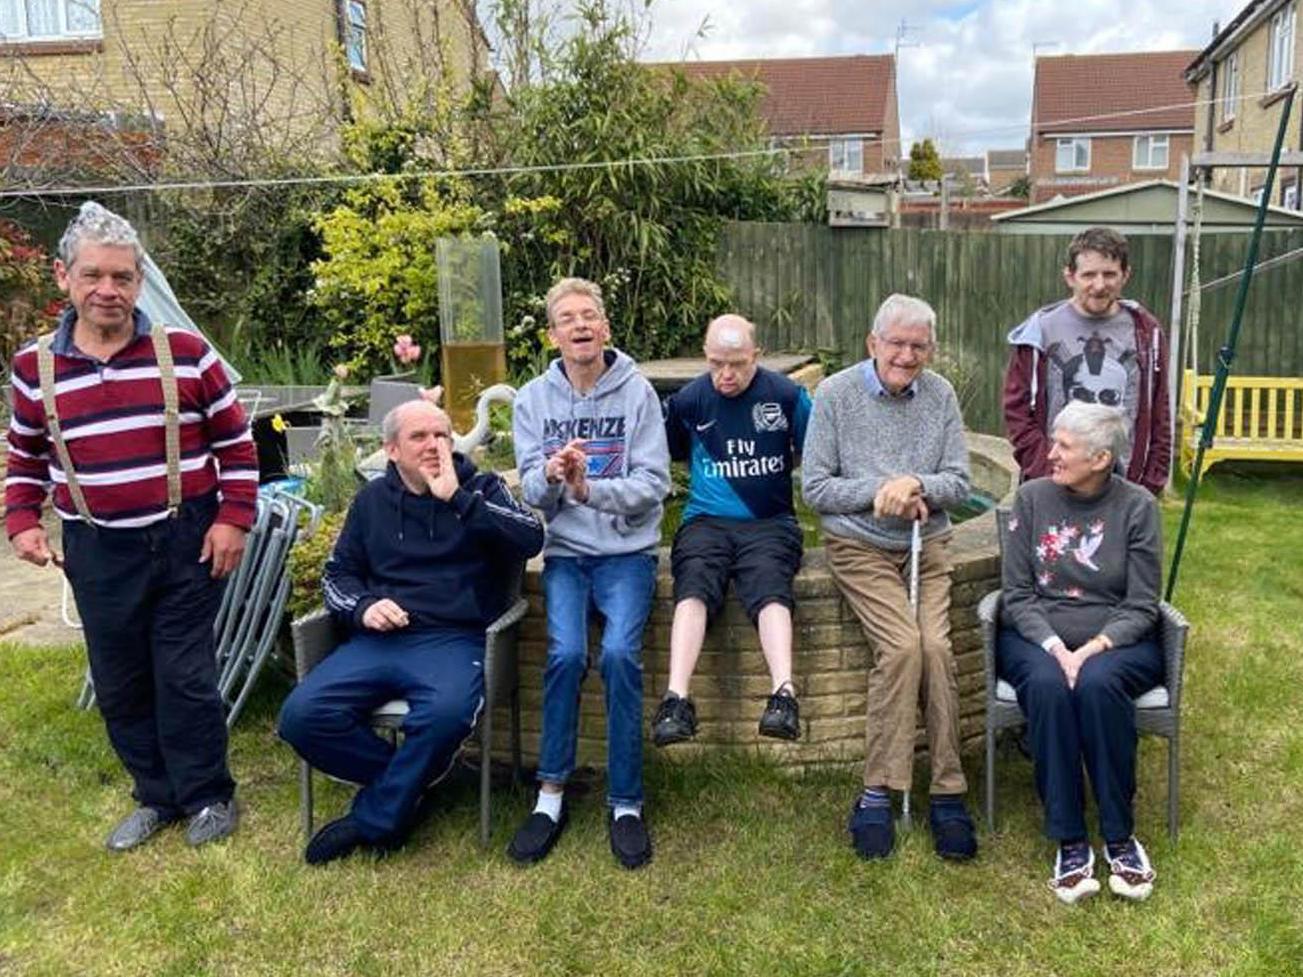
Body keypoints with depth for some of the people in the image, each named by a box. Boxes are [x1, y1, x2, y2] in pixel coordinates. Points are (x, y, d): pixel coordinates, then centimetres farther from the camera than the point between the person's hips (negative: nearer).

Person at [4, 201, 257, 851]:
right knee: (118, 682, 11)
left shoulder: (186, 353, -5)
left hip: (187, 541, -3)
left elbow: (235, 442, 1)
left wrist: (233, 518, -6)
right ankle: (156, 796, 29)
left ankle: (208, 795, 21)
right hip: (97, 553, 3)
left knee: (184, 675, 2)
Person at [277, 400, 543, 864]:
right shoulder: (373, 498, 18)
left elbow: (531, 538, -9)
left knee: (447, 713, -36)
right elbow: (338, 572, 23)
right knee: (302, 715, -21)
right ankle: (413, 781, 0)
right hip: (379, 639, 4)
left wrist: (457, 498, -14)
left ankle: (374, 821, -10)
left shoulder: (481, 488, 8)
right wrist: (362, 607, 0)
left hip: (455, 638, -3)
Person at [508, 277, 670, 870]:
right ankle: (551, 794, -5)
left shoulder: (637, 392, -1)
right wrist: (551, 475, -21)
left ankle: (626, 802, -8)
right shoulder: (534, 398, 6)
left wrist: (590, 489, -23)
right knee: (566, 653, -22)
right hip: (565, 551, 2)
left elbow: (653, 483, -7)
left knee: (619, 654, -23)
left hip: (627, 550, -1)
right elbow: (531, 492, 2)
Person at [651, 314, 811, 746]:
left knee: (769, 586, -32)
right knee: (693, 585, -29)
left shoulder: (787, 395, 5)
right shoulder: (688, 400, 8)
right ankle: (676, 700, -41)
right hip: (706, 520, 1)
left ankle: (783, 693, -45)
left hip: (770, 522, -1)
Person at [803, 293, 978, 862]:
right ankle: (877, 792, -13)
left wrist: (916, 484, -16)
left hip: (927, 545, 3)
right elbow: (816, 488, -3)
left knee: (936, 647, -20)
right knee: (902, 646, -23)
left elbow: (959, 483, 5)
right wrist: (879, 490, -15)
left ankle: (948, 791, -9)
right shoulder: (836, 394, -2)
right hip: (859, 547, -3)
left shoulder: (940, 395, 6)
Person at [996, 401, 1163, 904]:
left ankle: (1120, 837, -18)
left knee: (1097, 684, -34)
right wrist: (1055, 647, -17)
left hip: (1116, 641, -1)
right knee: (1047, 686, -33)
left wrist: (1093, 648, -20)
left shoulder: (1137, 506, -1)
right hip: (1036, 637, 1)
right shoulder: (1032, 497, 2)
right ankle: (1069, 841, -23)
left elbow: (1141, 606, -3)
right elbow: (1017, 594, -1)